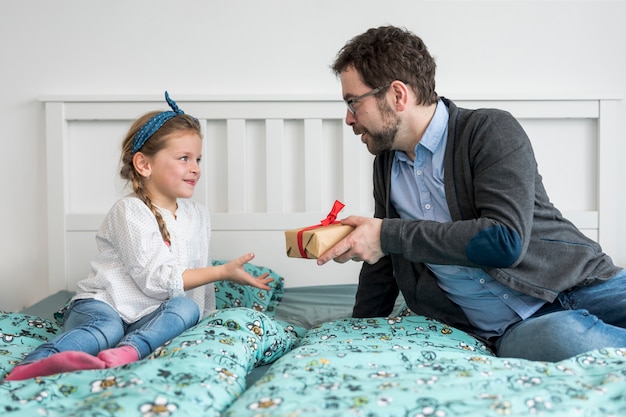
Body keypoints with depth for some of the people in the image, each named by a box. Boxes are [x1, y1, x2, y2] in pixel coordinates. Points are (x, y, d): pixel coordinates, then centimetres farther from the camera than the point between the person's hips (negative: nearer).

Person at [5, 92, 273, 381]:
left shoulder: (198, 215, 14)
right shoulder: (130, 211, -8)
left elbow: (200, 274, 21)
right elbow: (155, 279, -16)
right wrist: (224, 272, -14)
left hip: (150, 316, 5)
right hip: (102, 304, -5)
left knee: (186, 307, -25)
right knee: (105, 329, -36)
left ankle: (127, 352, -50)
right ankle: (29, 369, -54)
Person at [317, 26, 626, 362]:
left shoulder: (492, 131, -6)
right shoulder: (385, 165, 13)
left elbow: (506, 240, -20)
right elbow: (381, 266, 25)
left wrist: (388, 235, -17)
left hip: (581, 285, -3)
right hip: (514, 329, 3)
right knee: (565, 337, -33)